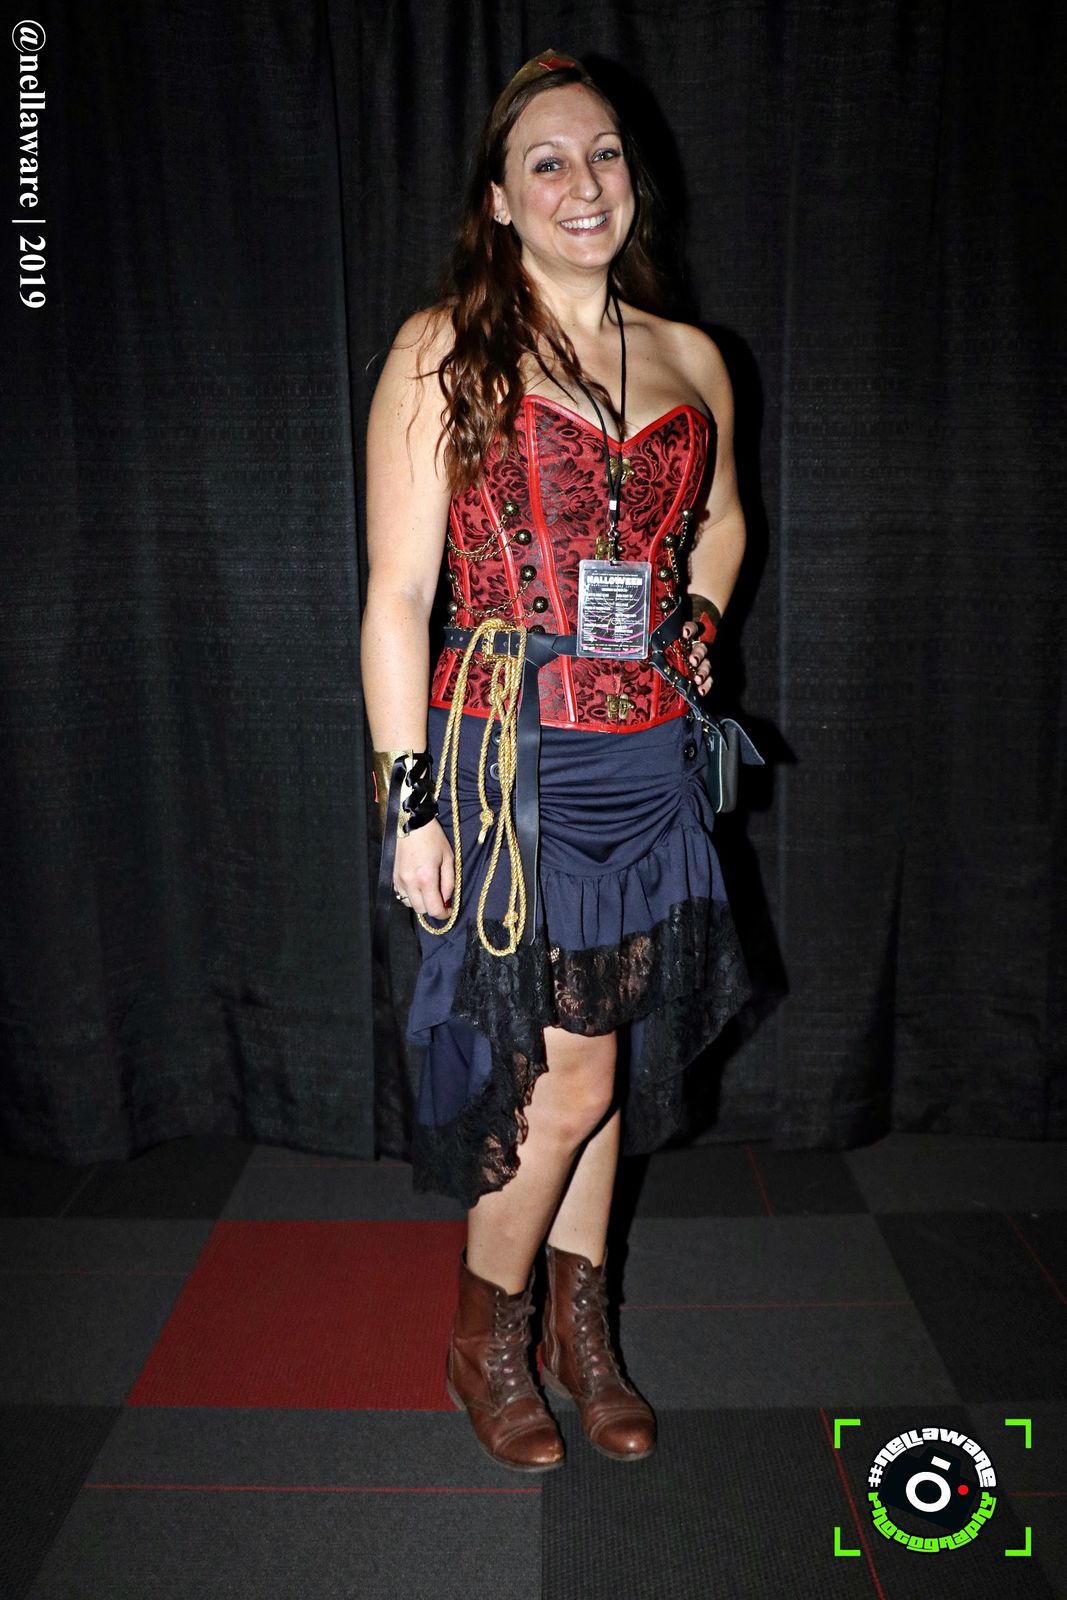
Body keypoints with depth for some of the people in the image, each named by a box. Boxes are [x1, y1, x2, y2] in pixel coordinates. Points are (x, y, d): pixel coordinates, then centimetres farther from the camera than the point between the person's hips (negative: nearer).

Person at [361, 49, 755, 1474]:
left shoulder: (690, 359, 10)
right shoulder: (443, 353, -4)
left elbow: (721, 519, 28)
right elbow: (396, 597, -8)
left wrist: (693, 632, 10)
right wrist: (409, 801, -12)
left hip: (650, 757, 5)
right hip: (510, 759, -5)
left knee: (608, 1061, 14)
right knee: (568, 1074, -1)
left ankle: (583, 1328, 35)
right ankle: (486, 1340, 27)